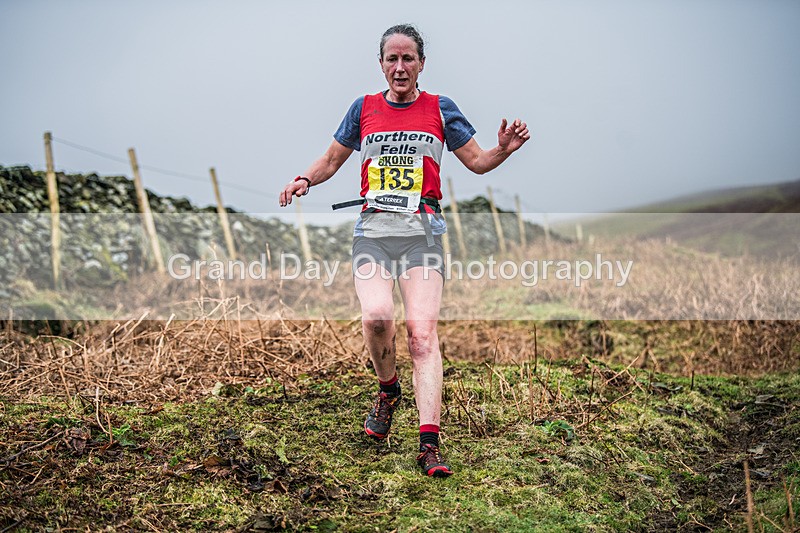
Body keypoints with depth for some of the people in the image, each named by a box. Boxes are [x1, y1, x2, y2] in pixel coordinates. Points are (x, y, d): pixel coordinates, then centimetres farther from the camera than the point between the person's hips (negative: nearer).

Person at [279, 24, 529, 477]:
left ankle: (430, 445, -15)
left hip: (422, 231, -1)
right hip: (373, 230, 1)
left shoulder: (440, 109, 11)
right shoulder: (364, 109, 14)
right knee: (377, 316, -23)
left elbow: (477, 162, 14)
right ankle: (388, 389, 9)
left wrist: (505, 149, -7)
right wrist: (304, 180, 3)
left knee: (423, 330, -14)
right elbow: (331, 160, 22)